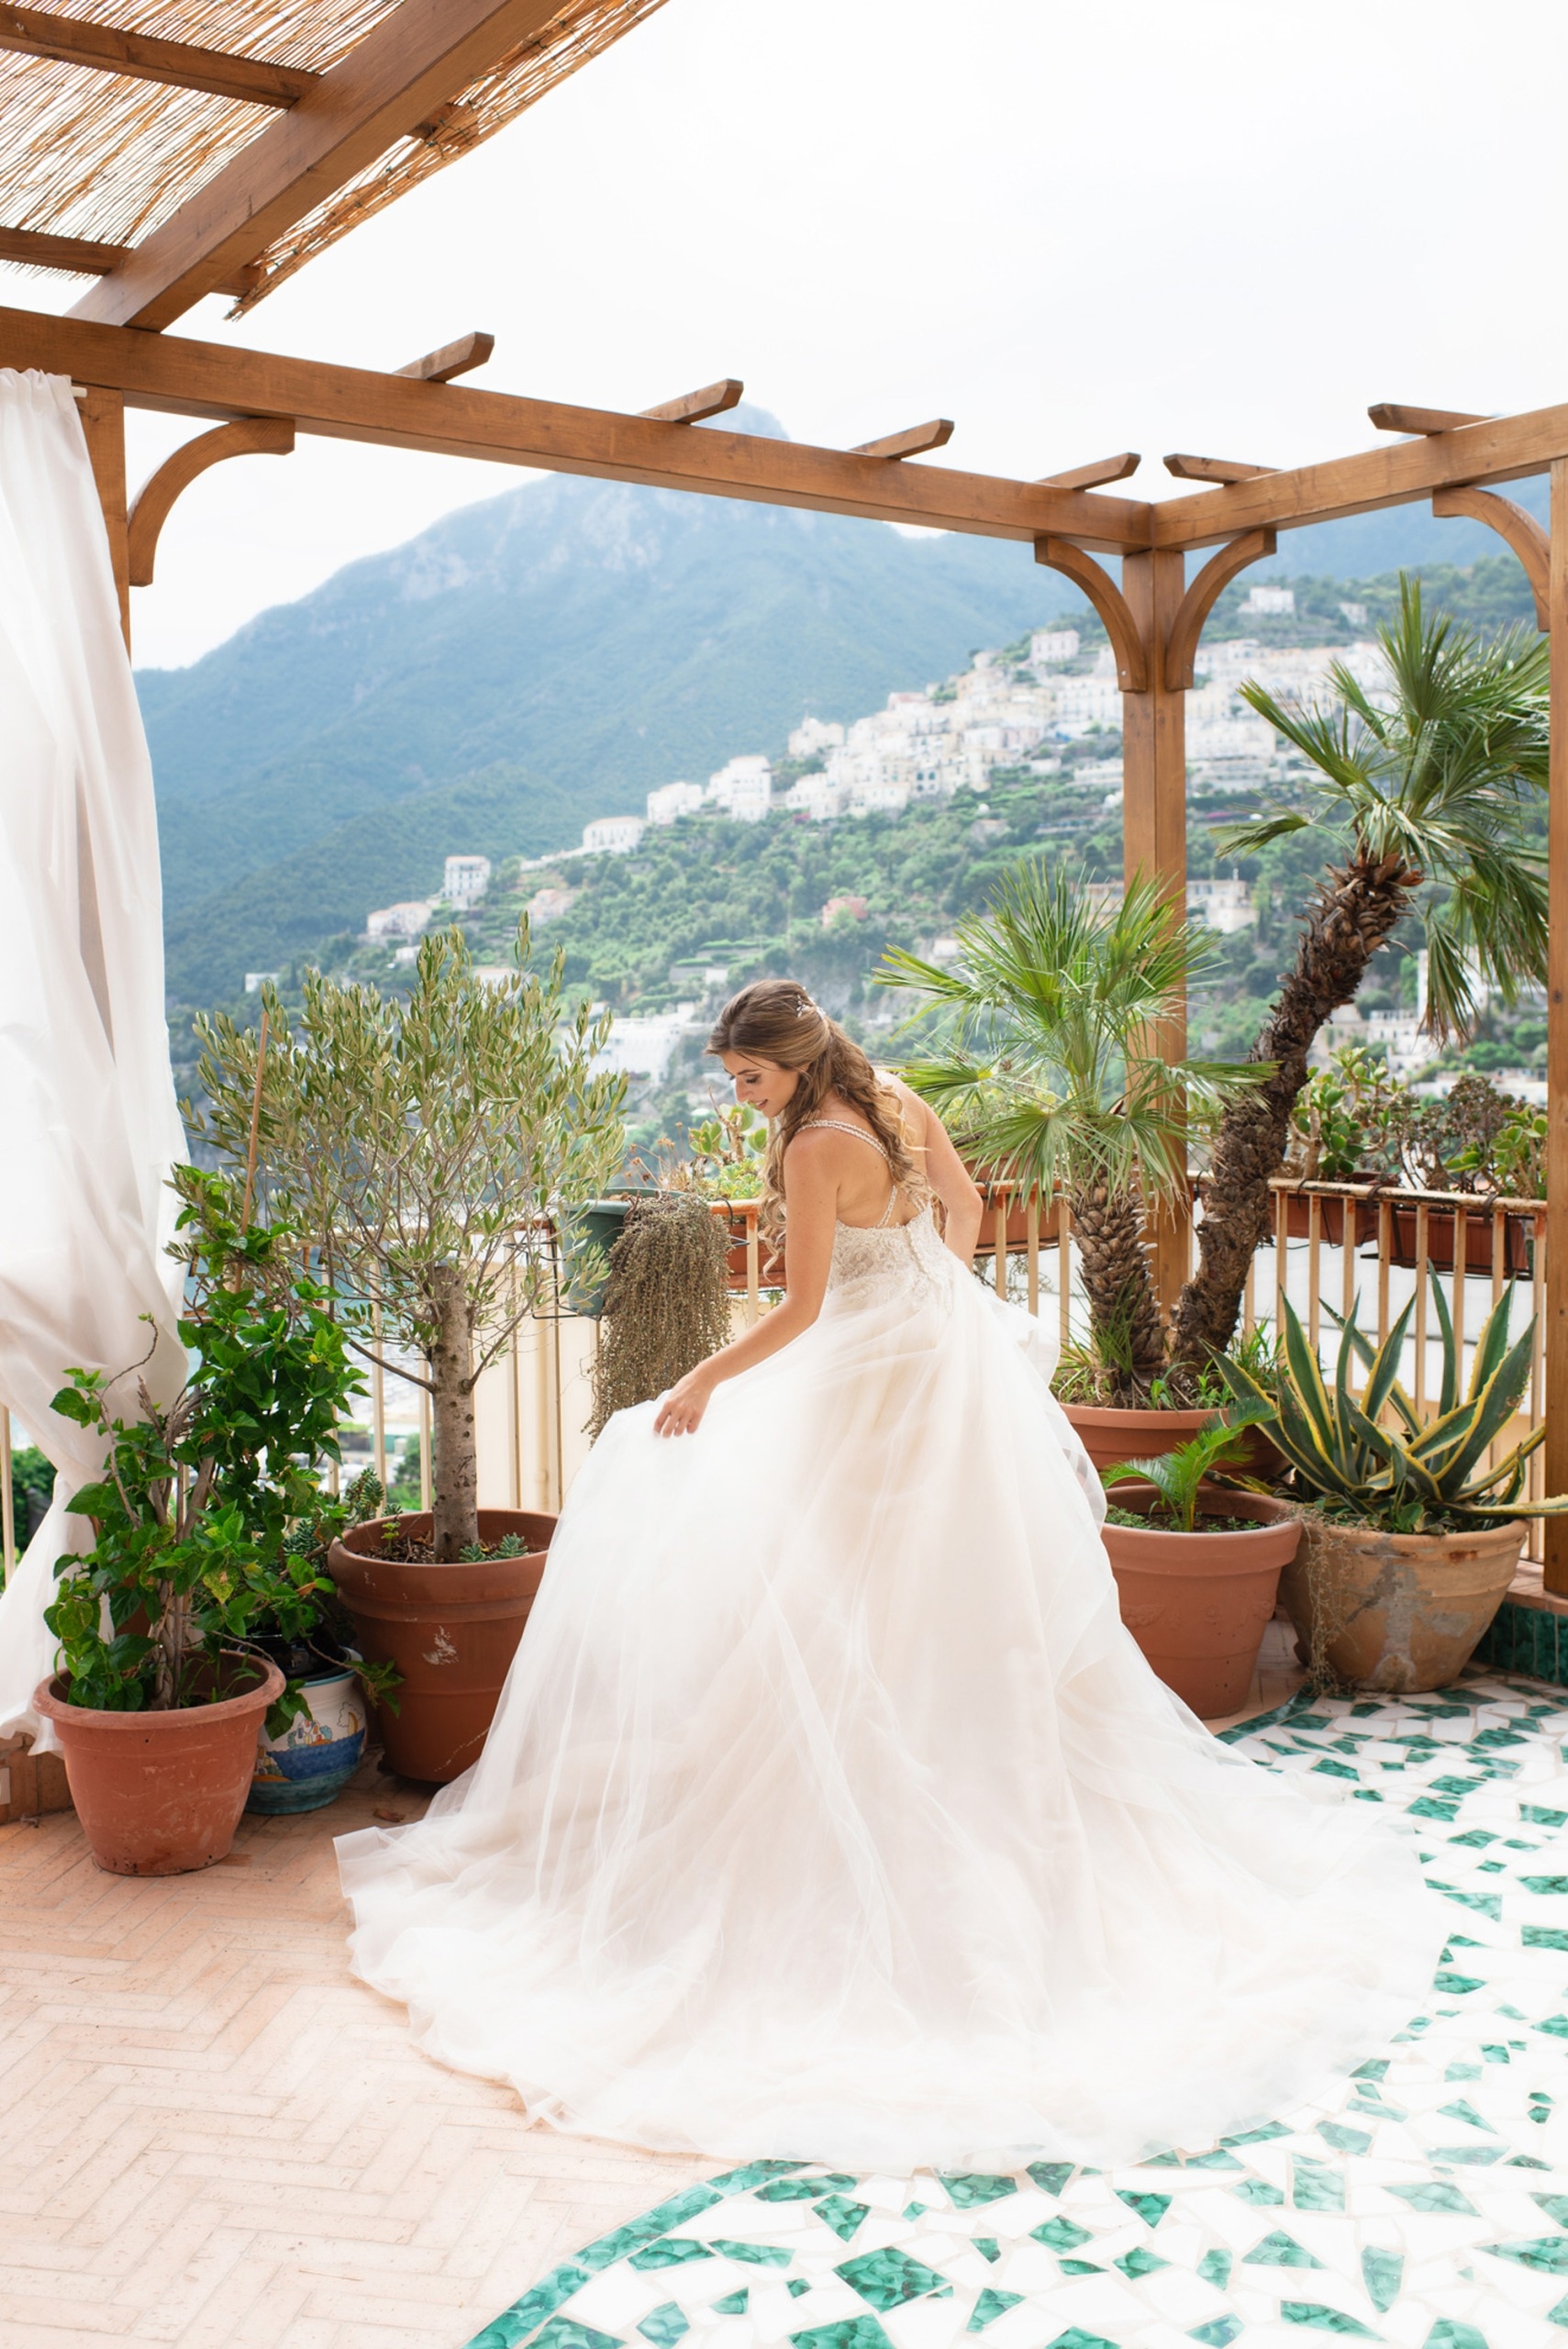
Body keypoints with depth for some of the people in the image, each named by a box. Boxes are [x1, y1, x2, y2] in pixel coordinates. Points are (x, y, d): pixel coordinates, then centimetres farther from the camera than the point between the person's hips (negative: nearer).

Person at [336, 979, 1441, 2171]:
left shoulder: (814, 1149, -21)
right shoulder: (900, 1103, 3)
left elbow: (802, 1309, -21)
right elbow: (965, 1208, 15)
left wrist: (703, 1384, -12)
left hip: (878, 1379, -8)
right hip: (953, 1344, 9)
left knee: (856, 1598, 3)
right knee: (984, 1580, 17)